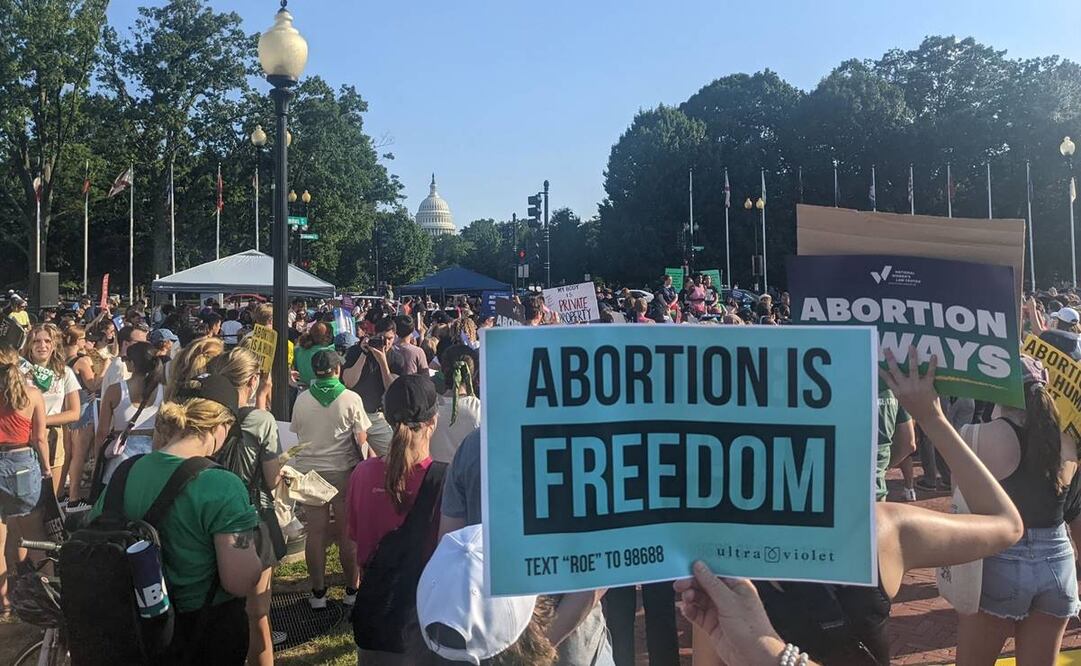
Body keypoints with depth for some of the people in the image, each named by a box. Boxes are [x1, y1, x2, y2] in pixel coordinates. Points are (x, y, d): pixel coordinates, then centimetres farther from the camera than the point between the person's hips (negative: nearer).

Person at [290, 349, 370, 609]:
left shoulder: (302, 399, -1)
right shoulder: (351, 399, -8)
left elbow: (297, 432, 11)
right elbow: (361, 441, -8)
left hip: (310, 471, 2)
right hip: (344, 471, -2)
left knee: (316, 532, 8)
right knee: (348, 532, 8)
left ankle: (318, 592, 15)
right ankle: (352, 589, 18)